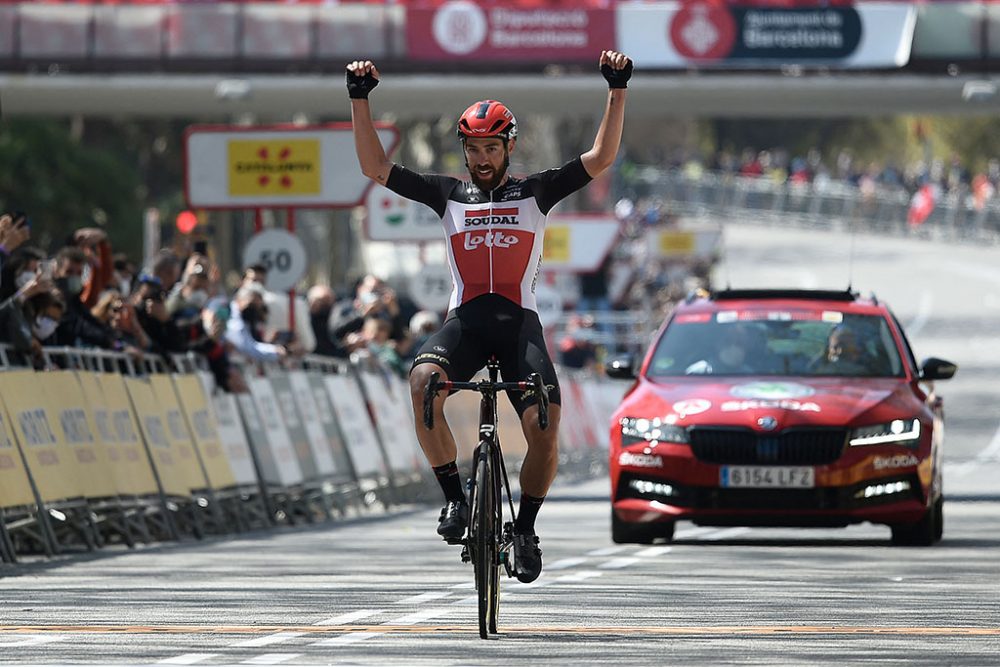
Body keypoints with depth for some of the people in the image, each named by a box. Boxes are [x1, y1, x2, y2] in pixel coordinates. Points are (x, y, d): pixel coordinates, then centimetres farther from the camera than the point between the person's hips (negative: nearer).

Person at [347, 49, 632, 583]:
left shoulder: (535, 193, 12)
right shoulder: (448, 195, 14)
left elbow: (600, 159, 4)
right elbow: (375, 167, 10)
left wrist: (617, 89, -5)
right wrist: (360, 98, 2)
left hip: (519, 320, 0)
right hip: (465, 319, 0)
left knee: (545, 423, -20)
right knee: (424, 380, -33)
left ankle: (525, 528, 3)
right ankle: (455, 496, -19)